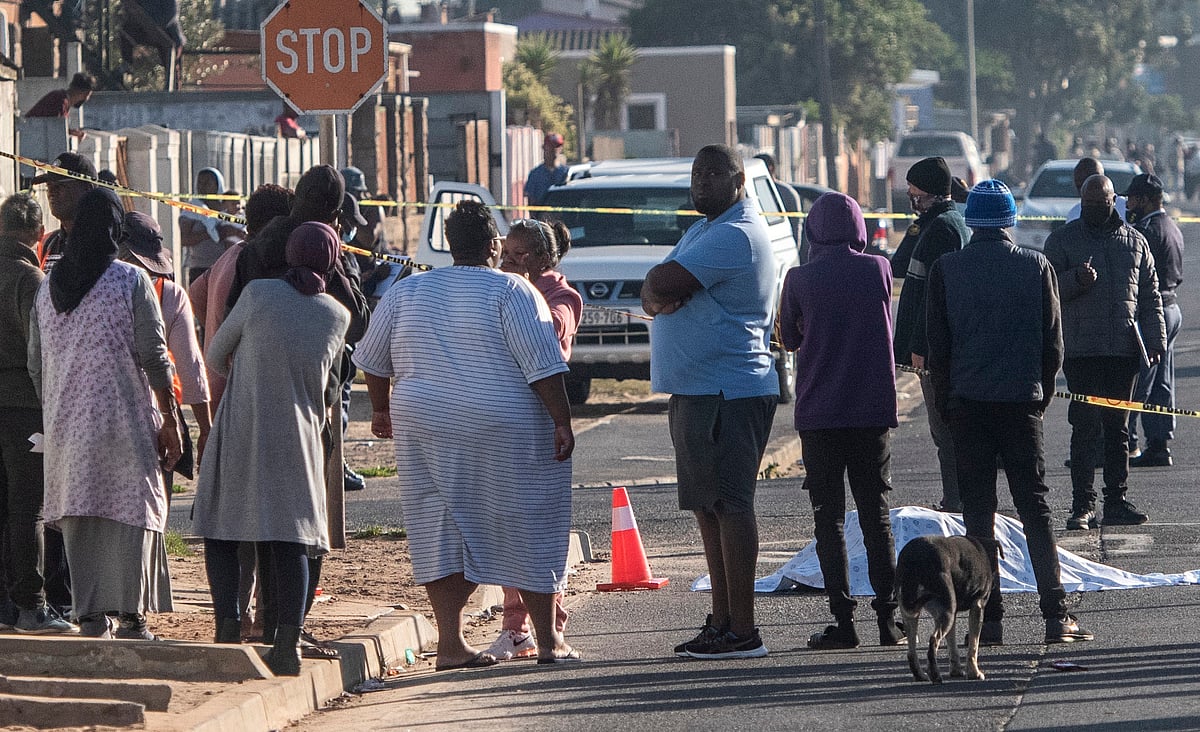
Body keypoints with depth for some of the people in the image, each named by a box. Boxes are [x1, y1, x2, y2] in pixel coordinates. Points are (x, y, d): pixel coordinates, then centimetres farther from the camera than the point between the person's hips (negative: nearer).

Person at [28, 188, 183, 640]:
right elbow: (153, 357, -10)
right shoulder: (130, 282, -7)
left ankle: (90, 619, 6)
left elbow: (36, 364, 12)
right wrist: (169, 420, -3)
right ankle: (131, 616, -3)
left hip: (66, 428, 4)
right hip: (125, 423, -4)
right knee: (132, 516, 0)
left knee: (79, 521, 7)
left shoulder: (48, 286, 8)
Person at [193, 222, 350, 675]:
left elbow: (216, 356, 5)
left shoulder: (258, 294, -7)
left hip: (240, 432, -2)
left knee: (219, 532, 6)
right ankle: (289, 641, -6)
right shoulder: (338, 316, 1)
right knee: (291, 538, 3)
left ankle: (228, 627, -7)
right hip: (299, 434, 2)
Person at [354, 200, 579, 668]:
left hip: (426, 430, 4)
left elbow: (372, 360, 15)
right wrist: (562, 422, -9)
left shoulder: (406, 292, 7)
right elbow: (543, 365, -13)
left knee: (442, 531, 7)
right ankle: (548, 639, 9)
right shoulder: (512, 292, -7)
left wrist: (381, 409, 29)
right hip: (506, 432, -4)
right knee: (528, 529, 5)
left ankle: (450, 641, 2)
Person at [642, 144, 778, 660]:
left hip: (727, 397, -11)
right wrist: (655, 296, -7)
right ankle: (721, 621, 18)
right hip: (695, 391, 11)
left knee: (729, 506, -10)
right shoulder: (707, 228, 20)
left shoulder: (734, 235, -15)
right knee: (708, 507, 12)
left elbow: (661, 284, -22)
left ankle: (742, 631, -11)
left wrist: (656, 289, -1)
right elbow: (654, 291, 14)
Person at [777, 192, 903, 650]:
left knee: (829, 519, 3)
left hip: (819, 412, -2)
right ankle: (888, 618, 3)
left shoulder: (800, 279, -6)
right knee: (876, 517, 8)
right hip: (873, 410, 2)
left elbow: (790, 340, 8)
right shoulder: (878, 270, -1)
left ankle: (843, 620, -3)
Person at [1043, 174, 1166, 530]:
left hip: (1124, 350, 3)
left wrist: (1155, 340, 3)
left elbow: (1150, 296, 13)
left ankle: (1116, 500, 11)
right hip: (1080, 350, -3)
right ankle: (1083, 505, -4)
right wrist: (1076, 279, -19)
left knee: (1117, 429, 7)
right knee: (1085, 427, -5)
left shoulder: (1134, 241, 13)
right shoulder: (1062, 240, 5)